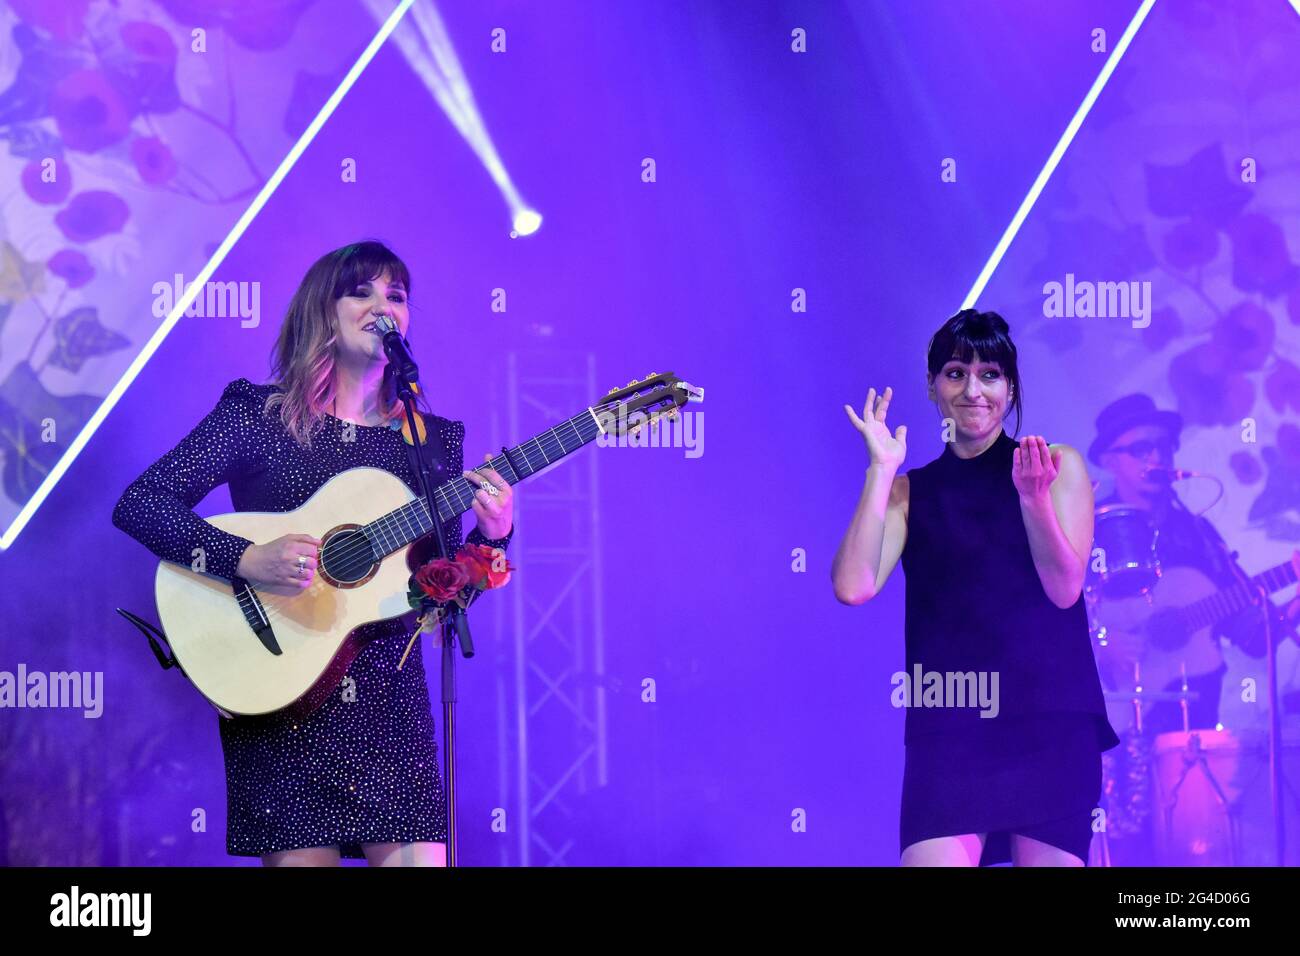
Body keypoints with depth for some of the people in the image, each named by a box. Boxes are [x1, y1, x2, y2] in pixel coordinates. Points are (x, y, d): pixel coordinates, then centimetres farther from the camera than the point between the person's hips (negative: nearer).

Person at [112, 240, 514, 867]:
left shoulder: (433, 439, 11)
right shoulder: (257, 415, 1)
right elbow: (138, 504, -7)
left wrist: (491, 536, -9)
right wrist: (245, 560, -20)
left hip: (387, 690, 3)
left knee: (417, 855, -7)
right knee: (299, 855, -5)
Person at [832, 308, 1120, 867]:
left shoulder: (1059, 465, 7)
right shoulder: (910, 490, 9)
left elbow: (1065, 588, -3)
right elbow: (853, 586, -6)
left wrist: (1032, 494, -16)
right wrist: (880, 470, -6)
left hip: (1050, 720, 0)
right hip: (948, 724, 0)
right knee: (931, 857, -17)